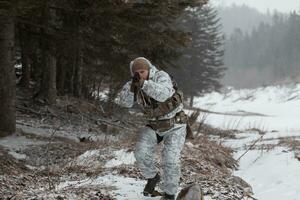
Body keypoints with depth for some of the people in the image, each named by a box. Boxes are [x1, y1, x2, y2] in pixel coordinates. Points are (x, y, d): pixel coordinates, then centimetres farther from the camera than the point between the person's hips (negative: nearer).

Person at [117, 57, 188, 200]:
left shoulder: (161, 77, -25)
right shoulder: (136, 85, -7)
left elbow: (164, 94, -45)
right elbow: (124, 102, -19)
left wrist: (143, 84, -55)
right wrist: (132, 86, -35)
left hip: (175, 125, -5)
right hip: (154, 126, 5)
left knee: (170, 159, -16)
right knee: (141, 153, -15)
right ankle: (152, 177, 13)